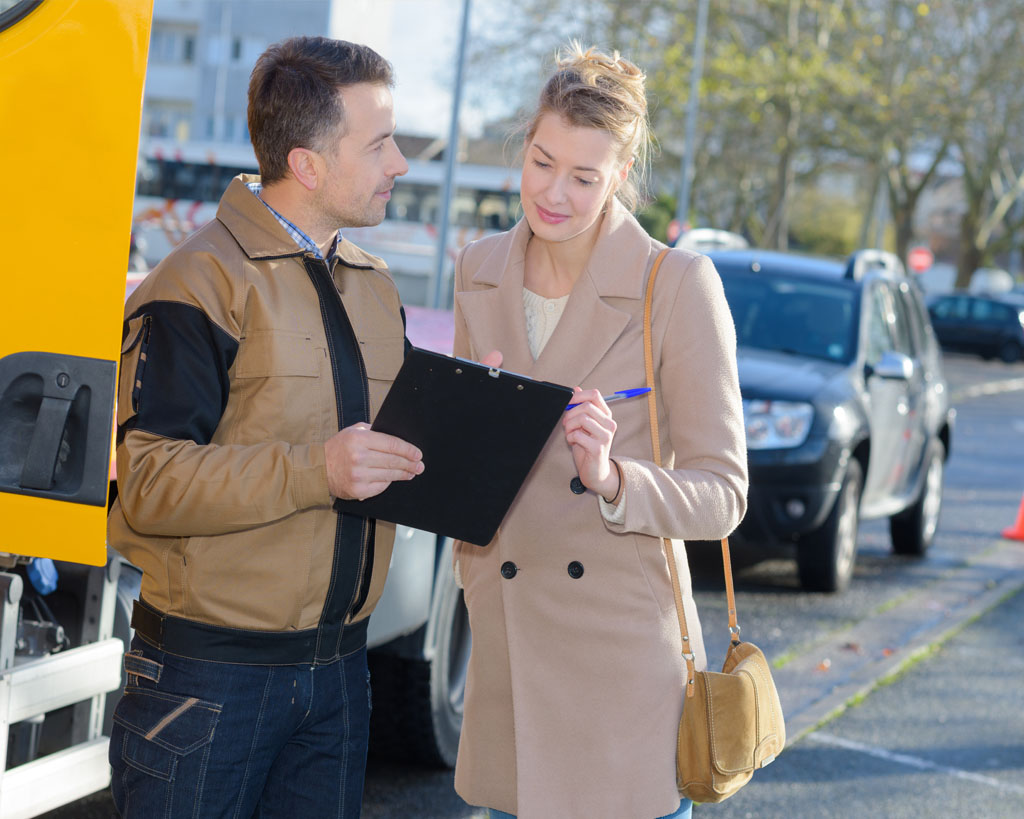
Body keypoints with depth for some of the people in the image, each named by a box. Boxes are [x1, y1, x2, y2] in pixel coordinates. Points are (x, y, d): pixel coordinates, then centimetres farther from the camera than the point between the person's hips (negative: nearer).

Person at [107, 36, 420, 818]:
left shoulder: (374, 286, 14)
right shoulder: (202, 282, -11)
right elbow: (143, 482, -18)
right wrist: (315, 469, -26)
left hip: (338, 666, 7)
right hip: (209, 676, -7)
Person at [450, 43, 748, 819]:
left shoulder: (678, 286, -9)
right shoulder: (480, 271, 7)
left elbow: (723, 493, -9)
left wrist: (612, 480, -26)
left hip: (622, 650, -5)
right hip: (507, 635, 5)